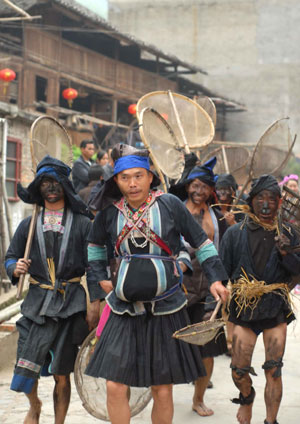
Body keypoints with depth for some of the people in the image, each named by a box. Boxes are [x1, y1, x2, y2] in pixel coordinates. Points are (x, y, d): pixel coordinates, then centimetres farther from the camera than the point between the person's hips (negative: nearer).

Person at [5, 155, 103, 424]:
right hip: (38, 302, 2)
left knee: (62, 375, 3)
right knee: (25, 369, -4)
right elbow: (10, 257, 15)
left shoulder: (82, 224, 3)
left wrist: (94, 306, -4)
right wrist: (15, 268, -9)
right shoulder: (29, 225, 10)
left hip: (71, 304, -1)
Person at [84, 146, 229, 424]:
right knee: (115, 386, -4)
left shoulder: (169, 204, -5)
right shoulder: (110, 212, 2)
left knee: (162, 391, 3)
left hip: (165, 310, -2)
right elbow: (95, 245, 22)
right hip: (124, 310, 2)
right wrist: (102, 278, 12)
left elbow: (201, 242, 4)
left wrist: (215, 278, -4)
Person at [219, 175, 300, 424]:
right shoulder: (236, 233, 2)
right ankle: (247, 399, 33)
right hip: (244, 308, 0)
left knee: (273, 371, 0)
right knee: (239, 369, 0)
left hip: (276, 309, 1)